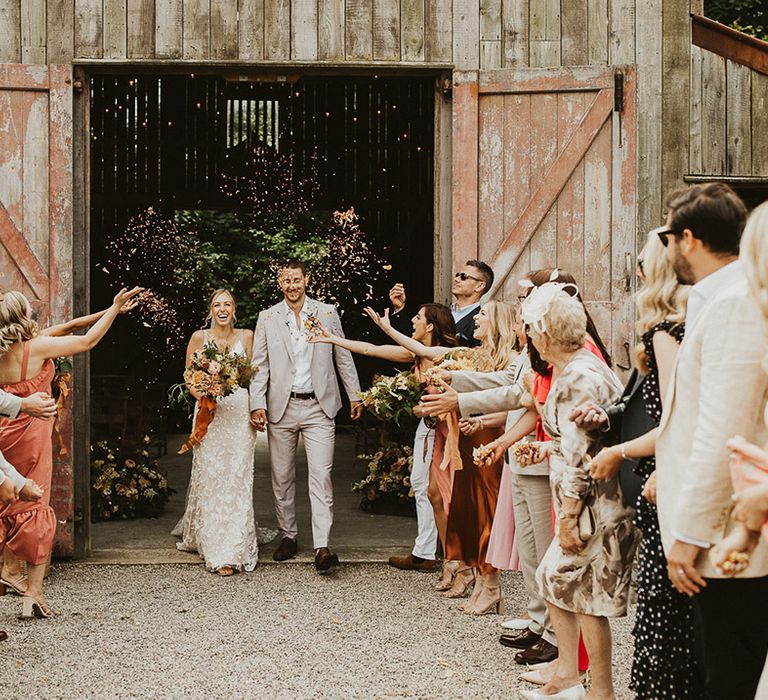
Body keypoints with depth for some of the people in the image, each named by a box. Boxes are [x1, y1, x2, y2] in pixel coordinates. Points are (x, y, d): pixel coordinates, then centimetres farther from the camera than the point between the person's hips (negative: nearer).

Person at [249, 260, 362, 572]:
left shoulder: (327, 313, 5)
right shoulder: (267, 318, 5)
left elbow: (343, 356, 11)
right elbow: (260, 365, 3)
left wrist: (355, 395, 11)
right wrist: (257, 404, -7)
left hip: (318, 407, -1)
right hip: (281, 407, 2)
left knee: (321, 475, -10)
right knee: (282, 477, 9)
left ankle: (322, 547, -13)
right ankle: (288, 536, 24)